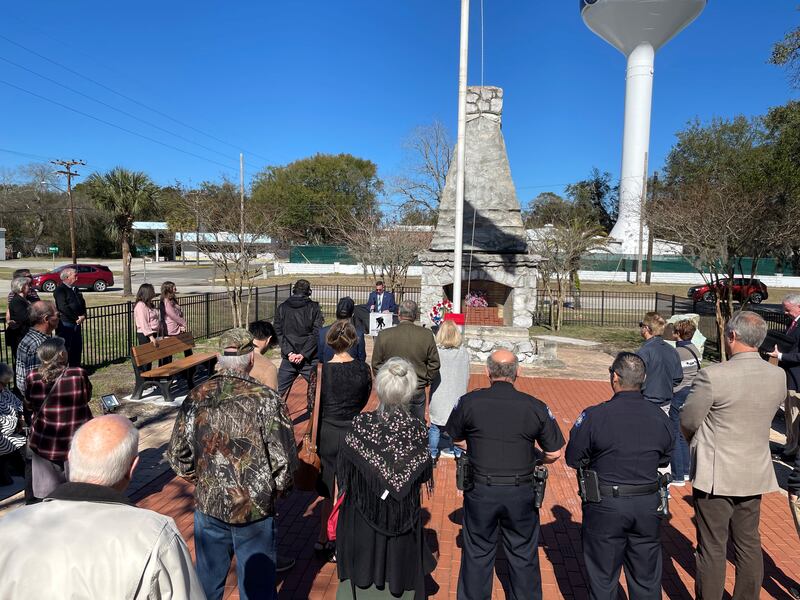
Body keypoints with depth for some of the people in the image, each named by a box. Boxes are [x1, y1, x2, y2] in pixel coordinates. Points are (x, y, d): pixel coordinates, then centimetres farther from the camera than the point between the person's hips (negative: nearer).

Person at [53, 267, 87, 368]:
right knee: (65, 349, -4)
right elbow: (63, 307, -19)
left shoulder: (75, 289, 17)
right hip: (65, 324, -8)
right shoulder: (60, 290, -10)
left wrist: (83, 316, 0)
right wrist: (77, 318, -15)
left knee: (77, 348, 12)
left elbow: (82, 304, 18)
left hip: (76, 324, 8)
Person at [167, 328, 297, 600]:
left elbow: (178, 455, 2)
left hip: (207, 504, 4)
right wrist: (276, 490, 1)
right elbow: (284, 459, -17)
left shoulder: (197, 396, -6)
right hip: (254, 509, -3)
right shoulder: (266, 399, -18)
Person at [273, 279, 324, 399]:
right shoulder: (314, 308, -2)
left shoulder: (282, 307, 5)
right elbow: (317, 334, -8)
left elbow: (278, 333, 0)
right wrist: (304, 354, -9)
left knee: (278, 392, 9)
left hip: (288, 359, 2)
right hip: (310, 360, -2)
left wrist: (289, 352, -5)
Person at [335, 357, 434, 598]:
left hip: (362, 513, 0)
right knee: (399, 572, 20)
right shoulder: (417, 429, -18)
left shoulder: (361, 424, -20)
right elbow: (423, 476, -7)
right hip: (404, 515, 0)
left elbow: (343, 468, -9)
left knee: (361, 575, 21)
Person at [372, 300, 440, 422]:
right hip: (418, 391, 0)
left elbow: (376, 364, -1)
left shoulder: (383, 335, -8)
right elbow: (434, 363, -1)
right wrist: (426, 381, 11)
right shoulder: (427, 335, -7)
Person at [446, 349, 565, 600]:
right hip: (521, 494, 0)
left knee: (477, 555, 18)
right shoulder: (535, 407, -10)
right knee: (523, 556, 20)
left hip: (480, 491, 0)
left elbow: (453, 437, 4)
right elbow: (554, 453, -3)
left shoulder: (469, 402, -11)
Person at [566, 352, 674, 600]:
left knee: (603, 579, 14)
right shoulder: (660, 417, -5)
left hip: (605, 506, -3)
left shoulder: (594, 416, -18)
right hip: (648, 507, 4)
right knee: (647, 579, 20)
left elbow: (573, 459, -9)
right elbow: (665, 460, 8)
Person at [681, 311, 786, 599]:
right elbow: (766, 416, 9)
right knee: (749, 544, 20)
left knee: (712, 549, 8)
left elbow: (687, 422, -13)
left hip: (716, 475, -5)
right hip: (755, 474, 6)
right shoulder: (778, 376, -4)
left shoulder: (713, 375, -23)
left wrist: (697, 441, 9)